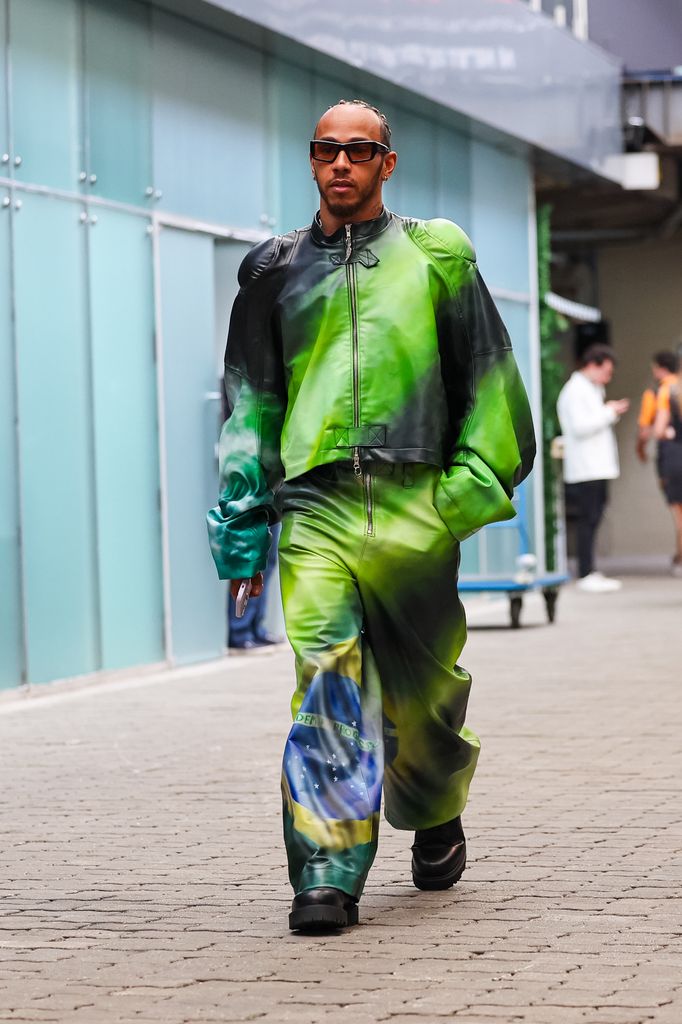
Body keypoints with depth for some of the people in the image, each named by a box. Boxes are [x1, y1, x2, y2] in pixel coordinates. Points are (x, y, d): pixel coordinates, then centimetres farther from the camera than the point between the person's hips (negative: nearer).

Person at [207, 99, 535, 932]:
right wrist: (241, 518, 10)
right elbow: (249, 401, 17)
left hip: (414, 505, 0)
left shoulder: (435, 257, 12)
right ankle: (329, 872, -15)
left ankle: (435, 819, 35)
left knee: (422, 687, 8)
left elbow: (488, 374, 12)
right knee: (326, 683, -14)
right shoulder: (276, 270, 16)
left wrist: (479, 479, 1)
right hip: (315, 504, 0)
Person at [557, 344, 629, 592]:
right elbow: (580, 426, -20)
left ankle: (590, 572, 12)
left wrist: (610, 413, 10)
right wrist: (609, 413, -13)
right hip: (585, 469, -10)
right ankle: (586, 574, -9)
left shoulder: (590, 390, 21)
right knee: (588, 520, -9)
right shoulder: (575, 390, -10)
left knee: (592, 520, 9)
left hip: (597, 467, 10)